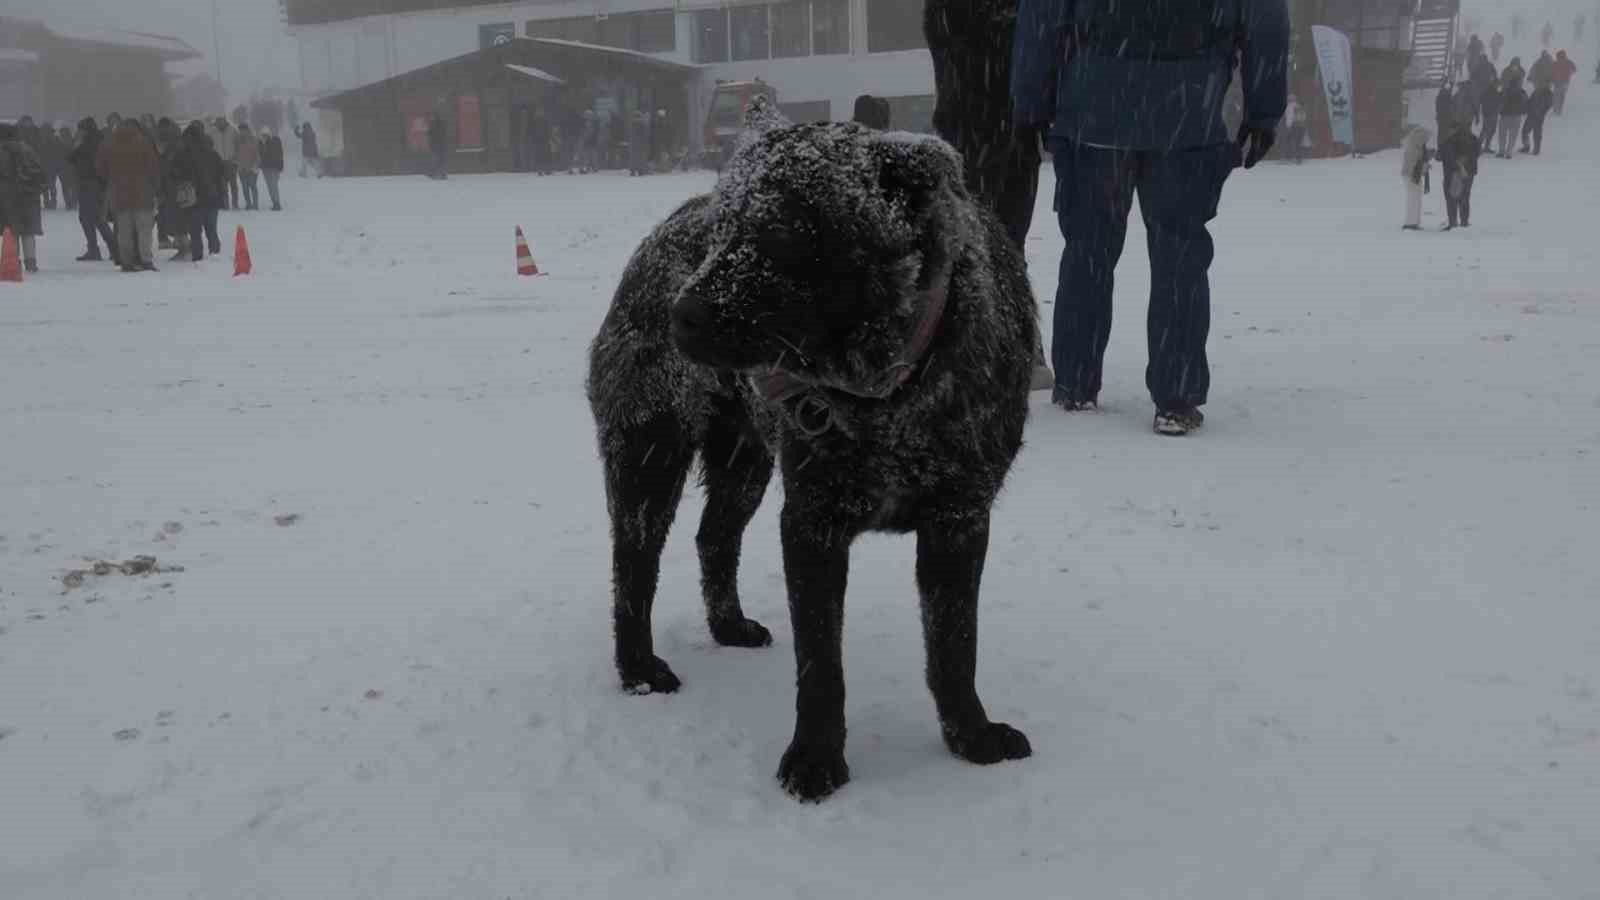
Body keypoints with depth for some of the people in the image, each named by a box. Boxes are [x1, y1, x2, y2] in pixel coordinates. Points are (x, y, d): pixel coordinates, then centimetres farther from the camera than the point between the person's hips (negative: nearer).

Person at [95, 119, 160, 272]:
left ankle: (127, 262, 3)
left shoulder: (108, 144, 8)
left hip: (119, 194, 3)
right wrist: (151, 181, 11)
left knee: (124, 231, 6)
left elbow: (100, 169, 10)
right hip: (141, 193, -3)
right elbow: (154, 167, -6)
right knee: (144, 228, -1)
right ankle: (146, 260, -10)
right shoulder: (142, 142, -3)